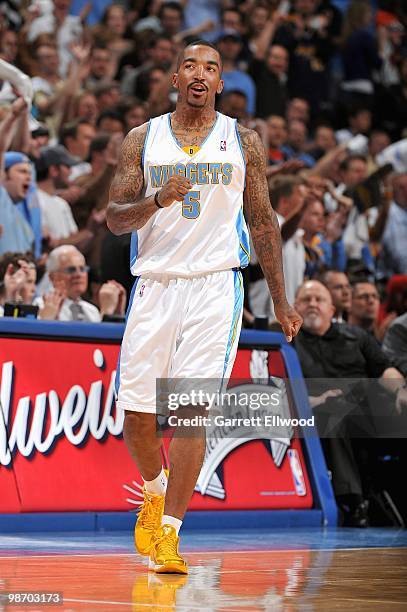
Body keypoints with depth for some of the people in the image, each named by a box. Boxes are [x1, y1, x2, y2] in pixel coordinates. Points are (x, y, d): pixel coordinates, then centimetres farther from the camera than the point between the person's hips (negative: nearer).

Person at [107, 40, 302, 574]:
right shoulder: (143, 139, 8)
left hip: (215, 287, -1)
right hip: (154, 285, 1)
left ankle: (168, 534, -10)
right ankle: (156, 490, 30)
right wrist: (158, 199, -19)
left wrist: (280, 301, 12)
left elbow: (263, 222, 13)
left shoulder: (243, 142, 8)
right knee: (136, 411, -1)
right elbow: (115, 218, 2)